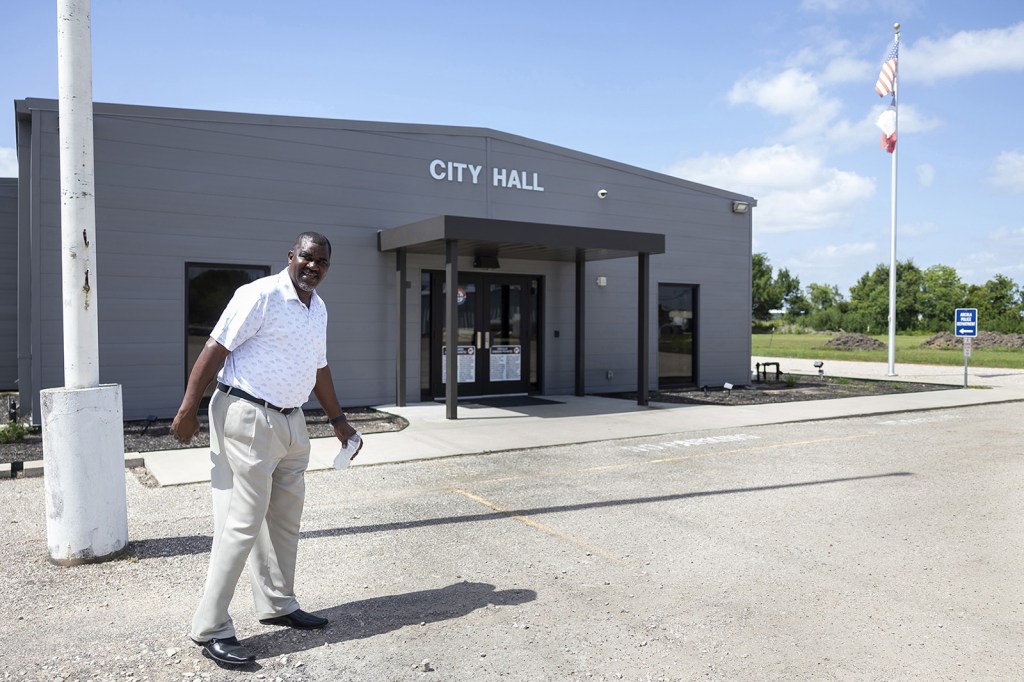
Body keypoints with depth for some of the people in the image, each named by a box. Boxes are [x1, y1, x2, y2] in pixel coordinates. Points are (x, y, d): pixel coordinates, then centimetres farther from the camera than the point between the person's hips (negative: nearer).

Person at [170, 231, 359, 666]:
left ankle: (278, 605, 31)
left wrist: (339, 421, 23)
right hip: (247, 418, -9)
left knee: (284, 520, 16)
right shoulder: (261, 295, -13)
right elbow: (215, 349, -16)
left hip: (291, 422, 9)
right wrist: (188, 410, -20)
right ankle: (210, 629, 5)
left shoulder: (319, 308, 13)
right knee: (241, 524, -6)